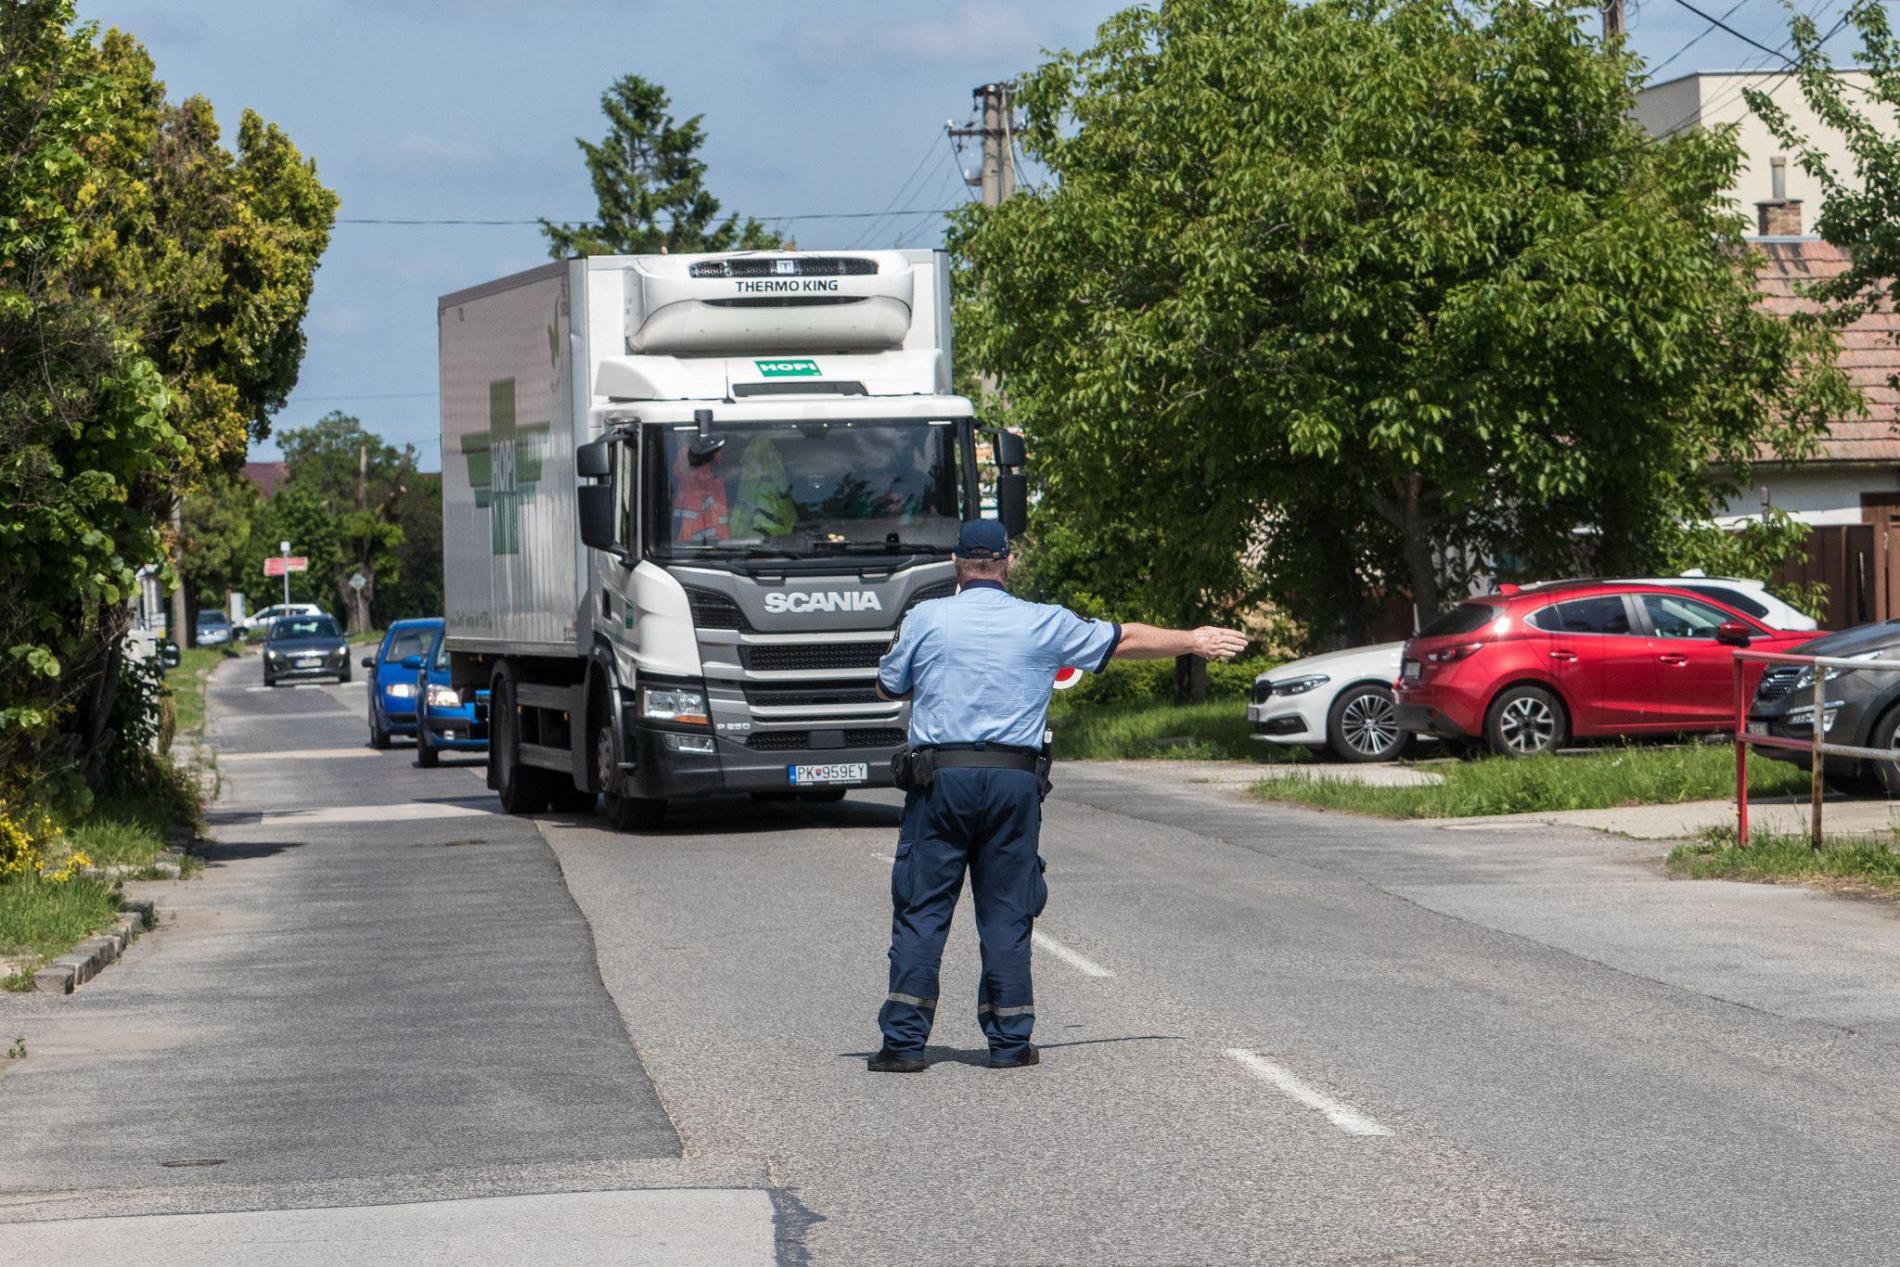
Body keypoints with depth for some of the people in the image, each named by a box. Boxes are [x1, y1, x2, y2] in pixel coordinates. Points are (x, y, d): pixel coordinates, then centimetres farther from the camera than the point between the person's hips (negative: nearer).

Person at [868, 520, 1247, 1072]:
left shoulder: (925, 618, 1)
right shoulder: (1045, 624, 5)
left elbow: (889, 686, 13)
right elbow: (1126, 640, 18)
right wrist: (1193, 640, 33)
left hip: (939, 777, -1)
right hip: (1013, 782, 1)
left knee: (920, 912, 1)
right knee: (1006, 913, 9)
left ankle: (904, 1042, -3)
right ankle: (1009, 1041, 10)